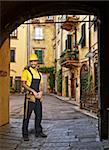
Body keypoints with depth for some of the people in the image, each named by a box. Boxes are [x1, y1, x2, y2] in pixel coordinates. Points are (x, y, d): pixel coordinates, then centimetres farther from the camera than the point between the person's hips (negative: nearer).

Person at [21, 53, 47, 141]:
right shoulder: (26, 71, -4)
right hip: (30, 97, -6)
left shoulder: (39, 73, 15)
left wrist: (40, 92, -4)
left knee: (39, 115, 11)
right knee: (27, 116, -2)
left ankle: (38, 132, 24)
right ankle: (25, 134, 8)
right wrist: (33, 91, -16)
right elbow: (23, 84, -10)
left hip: (38, 97, 6)